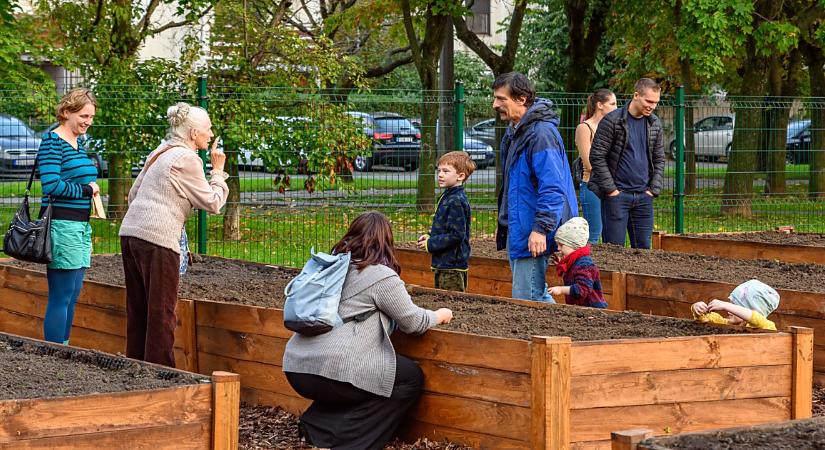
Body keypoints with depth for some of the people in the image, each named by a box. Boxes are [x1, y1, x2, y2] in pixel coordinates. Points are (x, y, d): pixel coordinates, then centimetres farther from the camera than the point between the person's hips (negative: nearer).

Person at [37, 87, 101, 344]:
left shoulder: (77, 144, 17)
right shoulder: (52, 142, -10)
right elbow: (52, 185, -21)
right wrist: (86, 190, -7)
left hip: (80, 227, 9)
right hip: (62, 226, -9)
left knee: (72, 297, 10)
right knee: (61, 298, -8)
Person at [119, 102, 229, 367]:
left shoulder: (160, 154, 19)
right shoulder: (187, 159, -7)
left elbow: (133, 193, 25)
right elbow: (212, 203, -6)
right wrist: (218, 172, 6)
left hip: (130, 233, 9)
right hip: (157, 238, -9)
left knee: (138, 310, 14)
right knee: (161, 312, -4)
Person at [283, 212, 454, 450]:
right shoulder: (382, 276, -5)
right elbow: (412, 322, 3)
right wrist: (440, 316, 24)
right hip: (332, 370, -9)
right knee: (411, 377, 7)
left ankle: (316, 422, 15)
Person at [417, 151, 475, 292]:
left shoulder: (457, 201, -18)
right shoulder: (447, 197, 14)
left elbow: (456, 235, -22)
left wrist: (430, 244, -15)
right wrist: (430, 237, 7)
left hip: (452, 266, -10)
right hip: (443, 264, 10)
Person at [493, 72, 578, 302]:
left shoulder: (541, 133, -19)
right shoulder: (514, 132, 15)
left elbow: (552, 188, -25)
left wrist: (541, 228, -28)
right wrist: (503, 223, 27)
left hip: (533, 237, -11)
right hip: (517, 230, 11)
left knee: (526, 300, -9)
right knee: (538, 296, 17)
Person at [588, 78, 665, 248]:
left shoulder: (654, 124, 9)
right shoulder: (612, 121, -8)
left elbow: (659, 159, 16)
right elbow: (597, 157, -9)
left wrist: (654, 189, 4)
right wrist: (611, 189, -12)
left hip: (643, 196, 5)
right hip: (617, 195, -5)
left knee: (643, 248, 7)